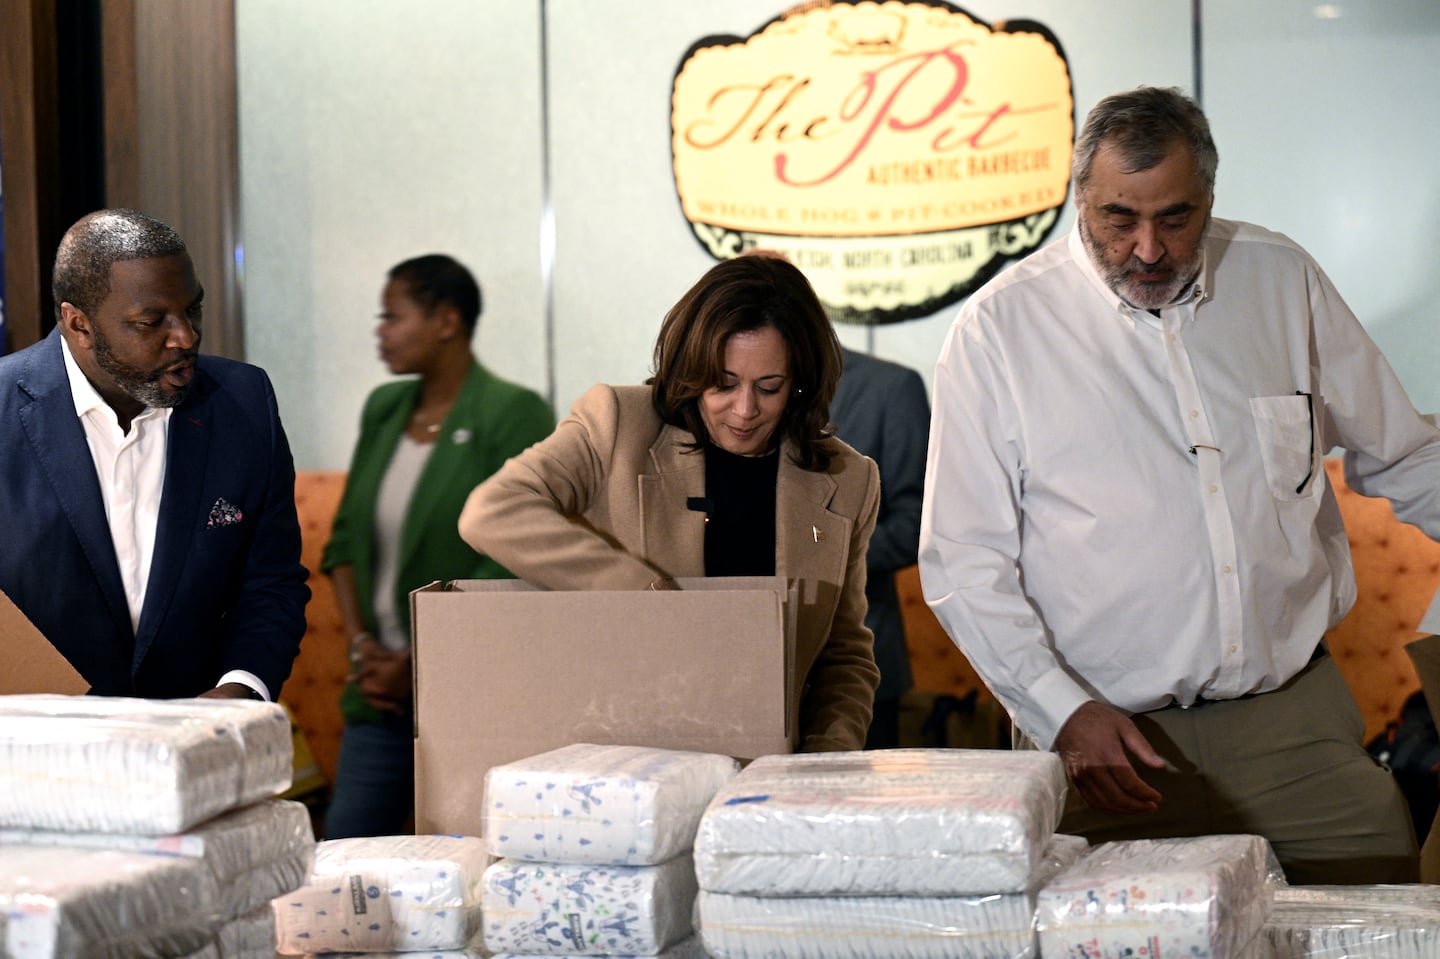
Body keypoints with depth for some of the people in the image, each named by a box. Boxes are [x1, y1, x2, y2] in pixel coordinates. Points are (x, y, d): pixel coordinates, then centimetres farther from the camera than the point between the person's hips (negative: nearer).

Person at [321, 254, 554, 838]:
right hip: (381, 699, 6)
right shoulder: (384, 409, 13)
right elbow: (345, 539, 17)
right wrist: (362, 645, 2)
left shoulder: (513, 415, -8)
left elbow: (512, 567, -14)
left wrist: (420, 664, -13)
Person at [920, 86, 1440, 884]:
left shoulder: (1282, 281, 8)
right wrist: (1063, 711, -14)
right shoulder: (1001, 327, -2)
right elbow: (965, 563, -3)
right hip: (1105, 734, -3)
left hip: (1294, 722, 3)